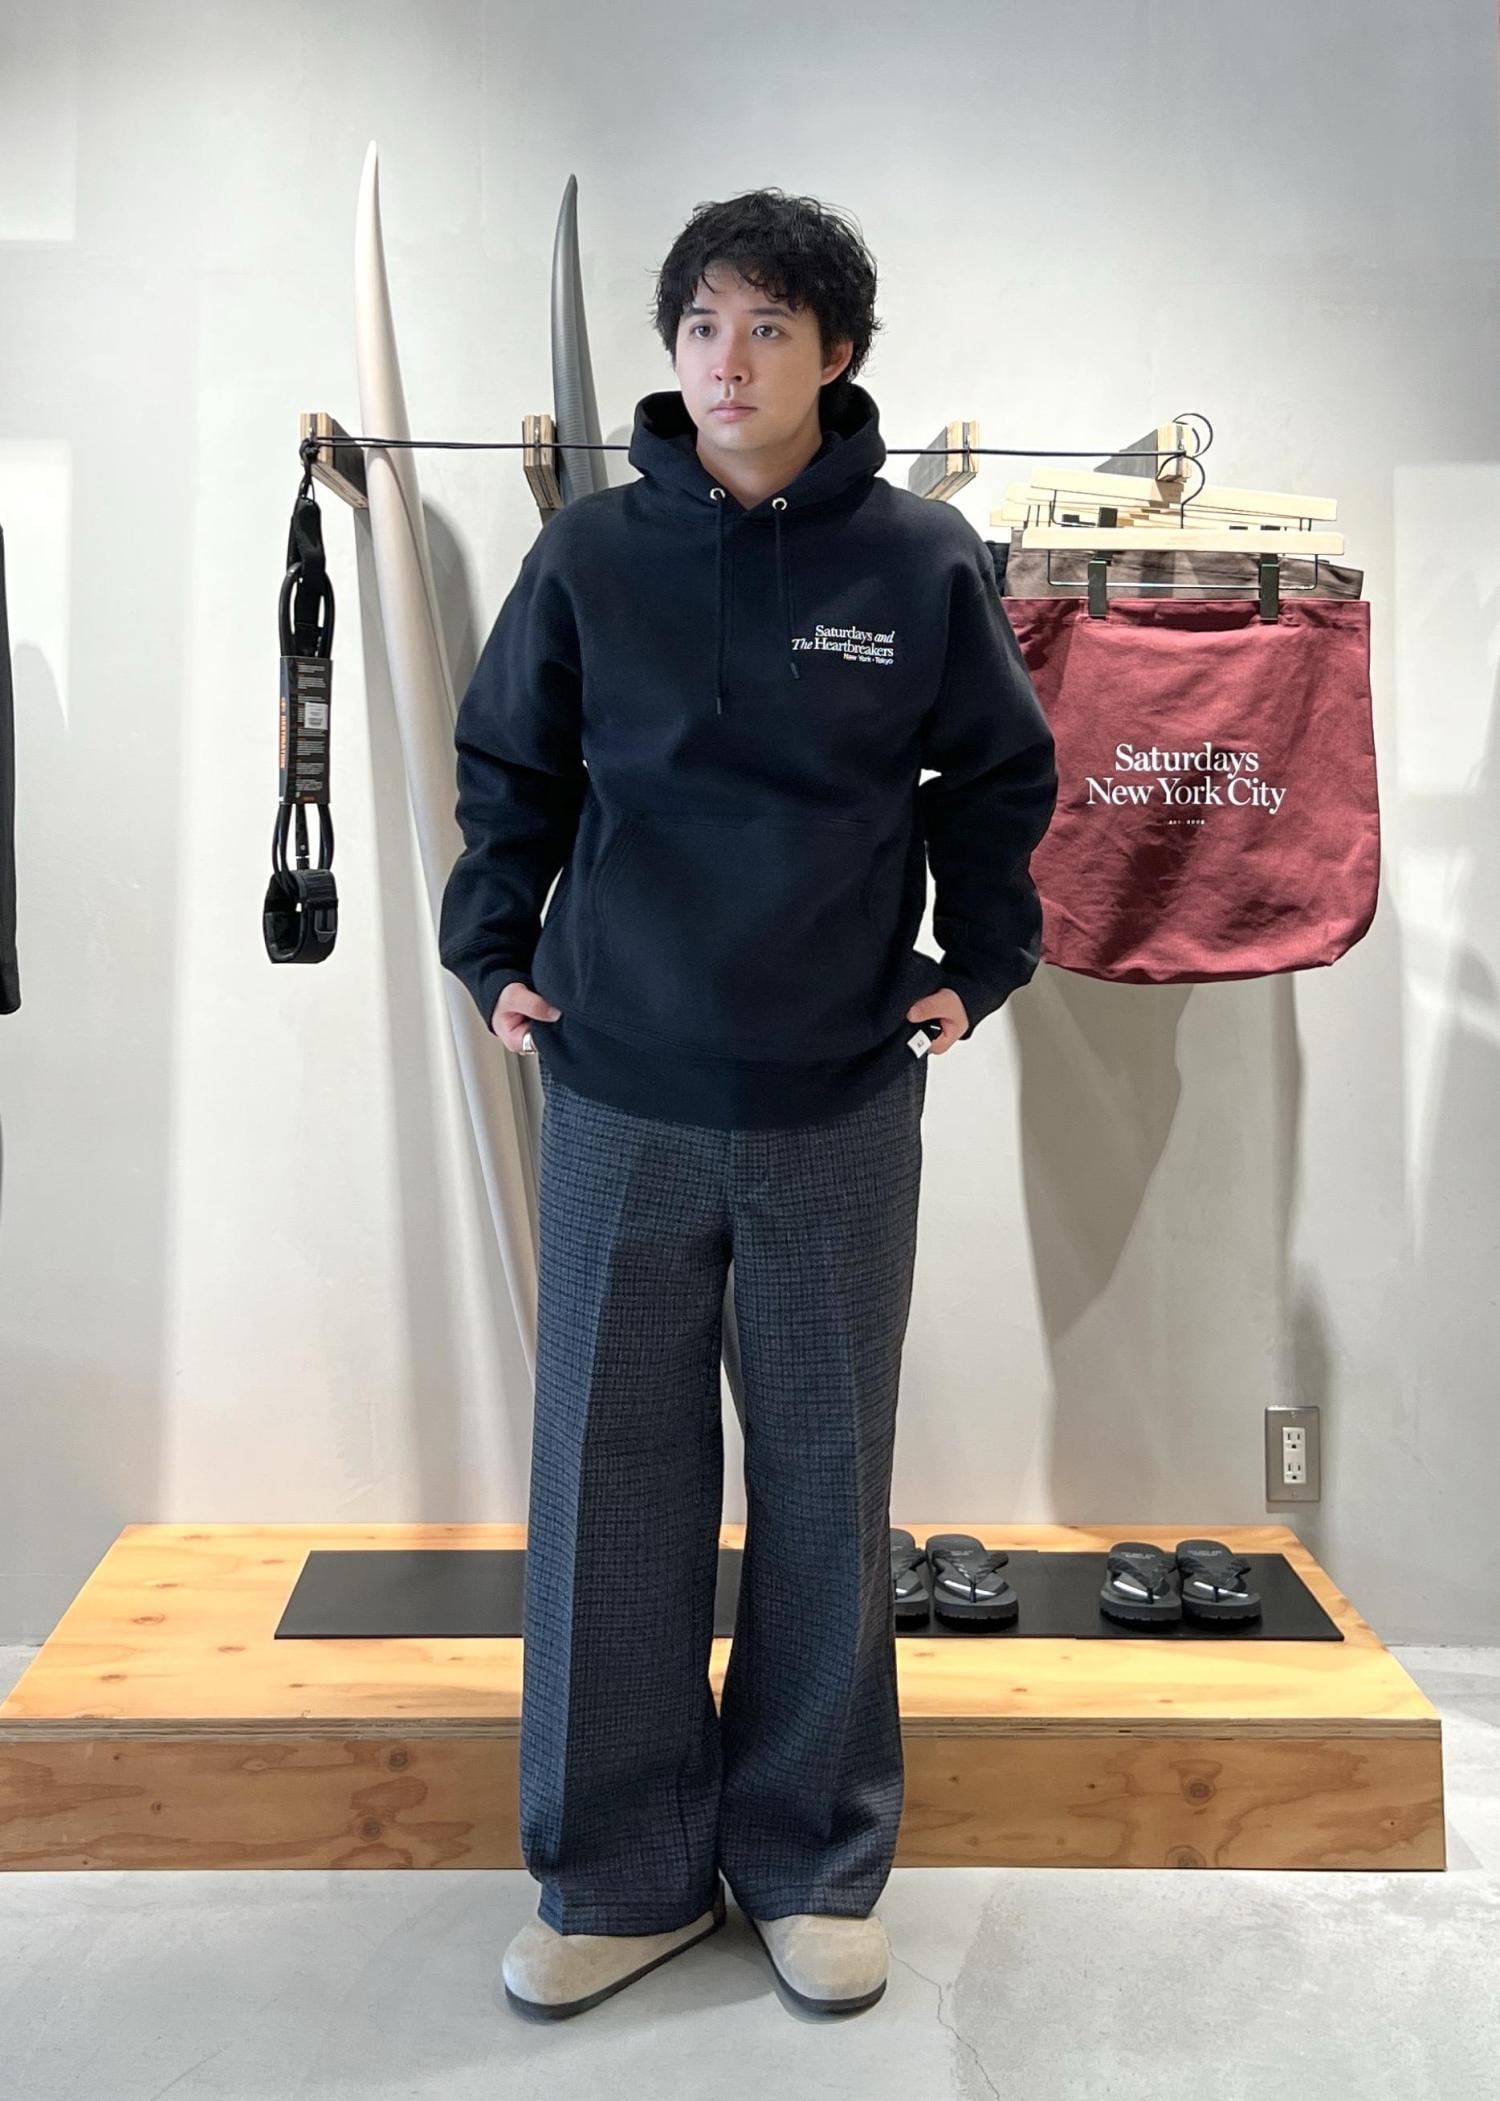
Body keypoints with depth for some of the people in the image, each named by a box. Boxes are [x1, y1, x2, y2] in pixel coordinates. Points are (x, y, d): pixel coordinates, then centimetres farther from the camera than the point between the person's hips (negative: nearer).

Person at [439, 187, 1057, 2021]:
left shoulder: (923, 561, 0)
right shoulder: (591, 553, 1)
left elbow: (1000, 776, 11)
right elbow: (510, 775, 11)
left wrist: (978, 965, 3)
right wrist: (492, 953, 1)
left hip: (840, 1106, 0)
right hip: (617, 1097, 1)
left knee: (826, 1485, 9)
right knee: (608, 1479, 6)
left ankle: (815, 1864, 27)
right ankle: (620, 1875, 23)